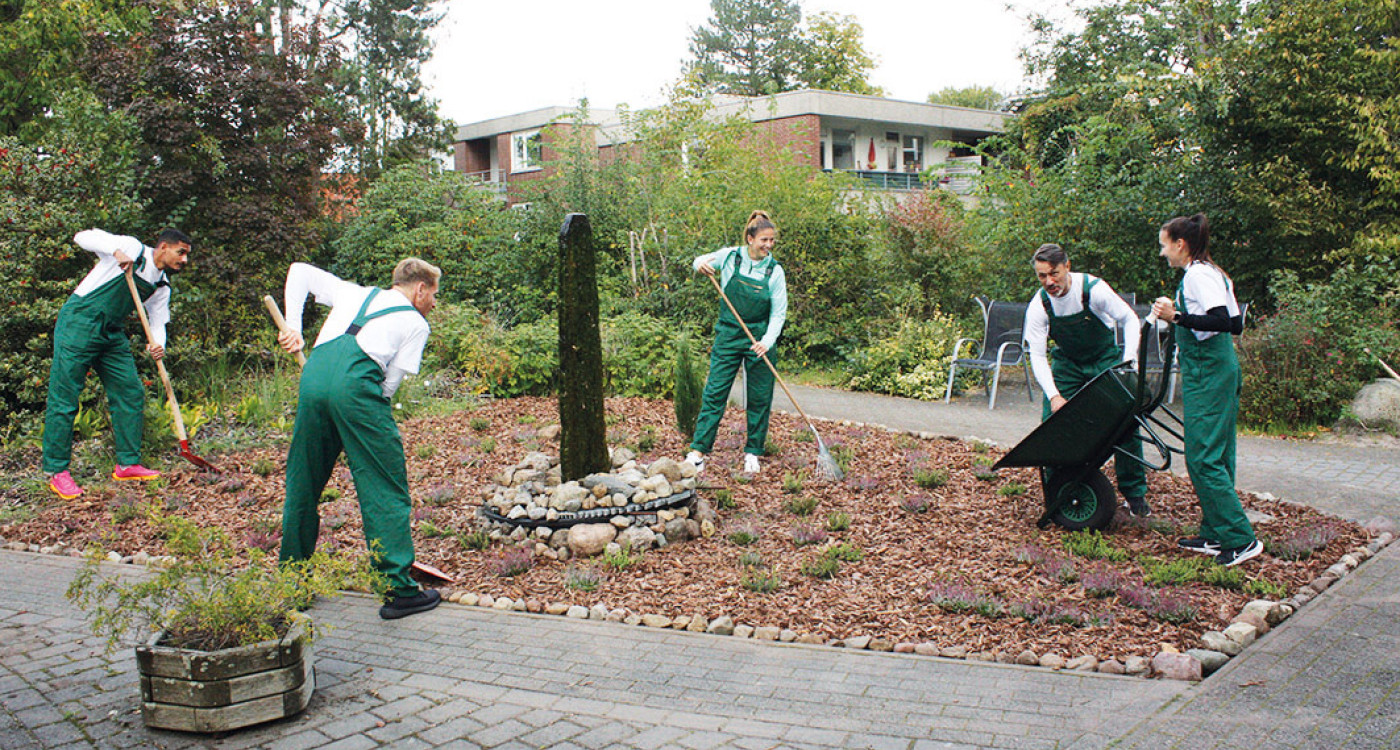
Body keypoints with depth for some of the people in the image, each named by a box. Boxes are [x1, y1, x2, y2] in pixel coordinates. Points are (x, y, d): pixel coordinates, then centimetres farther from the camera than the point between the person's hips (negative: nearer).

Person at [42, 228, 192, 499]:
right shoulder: (132, 248, -6)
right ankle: (57, 471, 0)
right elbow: (83, 237, -12)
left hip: (113, 334, 8)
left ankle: (127, 464, 12)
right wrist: (116, 251, -28)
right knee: (64, 398, -6)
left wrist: (157, 344, -14)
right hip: (79, 323, -8)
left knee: (132, 393, 4)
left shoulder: (162, 286, 12)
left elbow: (158, 321, 7)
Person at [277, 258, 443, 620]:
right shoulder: (416, 323, 18)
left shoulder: (354, 293, 32)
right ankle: (399, 590, 0)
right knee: (385, 491, 0)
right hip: (356, 385, -5)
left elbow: (299, 271, 34)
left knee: (302, 484, 17)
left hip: (313, 376, 6)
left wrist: (293, 325, 25)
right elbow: (390, 383, 9)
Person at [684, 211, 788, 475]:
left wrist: (767, 341, -20)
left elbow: (778, 313, -5)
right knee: (714, 392, -2)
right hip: (728, 336, 0)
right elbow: (702, 262, 14)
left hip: (759, 339, 0)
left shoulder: (775, 271, -5)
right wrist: (701, 264, -12)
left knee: (759, 398, 5)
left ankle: (753, 452, 19)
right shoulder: (730, 257, -4)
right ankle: (699, 449, 3)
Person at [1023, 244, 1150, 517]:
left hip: (1106, 357, -2)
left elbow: (1129, 320, -11)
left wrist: (1129, 361, -20)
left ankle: (1135, 493, 5)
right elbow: (1037, 356, -18)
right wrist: (1054, 395, -29)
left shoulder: (1093, 289, -25)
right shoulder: (1039, 306, -19)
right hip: (1067, 363, 2)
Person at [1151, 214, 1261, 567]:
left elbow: (1222, 322, -23)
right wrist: (1180, 314, 20)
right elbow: (1235, 324, 17)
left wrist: (1177, 317, -25)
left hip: (1207, 372, -10)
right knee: (1214, 456, 12)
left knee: (1204, 458, -8)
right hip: (1222, 369, 10)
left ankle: (1241, 538, -6)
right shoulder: (1214, 273, 18)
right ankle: (1214, 535, 17)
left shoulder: (1197, 274, -12)